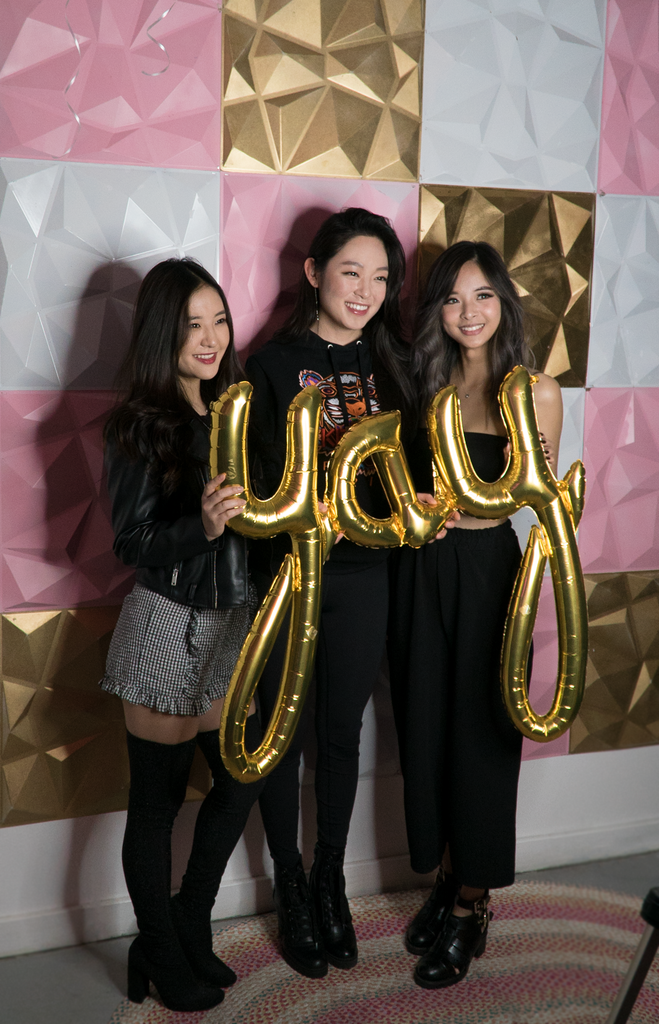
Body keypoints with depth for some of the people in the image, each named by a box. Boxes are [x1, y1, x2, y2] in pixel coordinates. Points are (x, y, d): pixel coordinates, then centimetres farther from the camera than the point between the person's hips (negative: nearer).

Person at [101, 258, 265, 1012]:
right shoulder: (137, 426, -13)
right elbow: (132, 545, -16)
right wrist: (202, 527, -31)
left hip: (234, 627, 6)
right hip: (167, 632, -6)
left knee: (239, 784, 13)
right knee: (157, 800, 8)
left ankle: (191, 927, 36)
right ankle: (161, 957, 29)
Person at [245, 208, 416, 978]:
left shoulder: (390, 364, 5)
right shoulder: (274, 364, -7)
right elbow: (258, 481, -10)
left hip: (362, 575, 3)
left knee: (342, 732, 15)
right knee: (282, 733, 10)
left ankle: (331, 882, 35)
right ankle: (290, 888, 29)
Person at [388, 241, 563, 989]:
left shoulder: (535, 392, -5)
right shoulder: (423, 381, 6)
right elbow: (403, 482, 10)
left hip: (486, 569, -4)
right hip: (418, 569, 4)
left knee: (479, 736, 4)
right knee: (424, 727, 11)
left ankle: (471, 909, 21)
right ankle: (444, 880, 31)